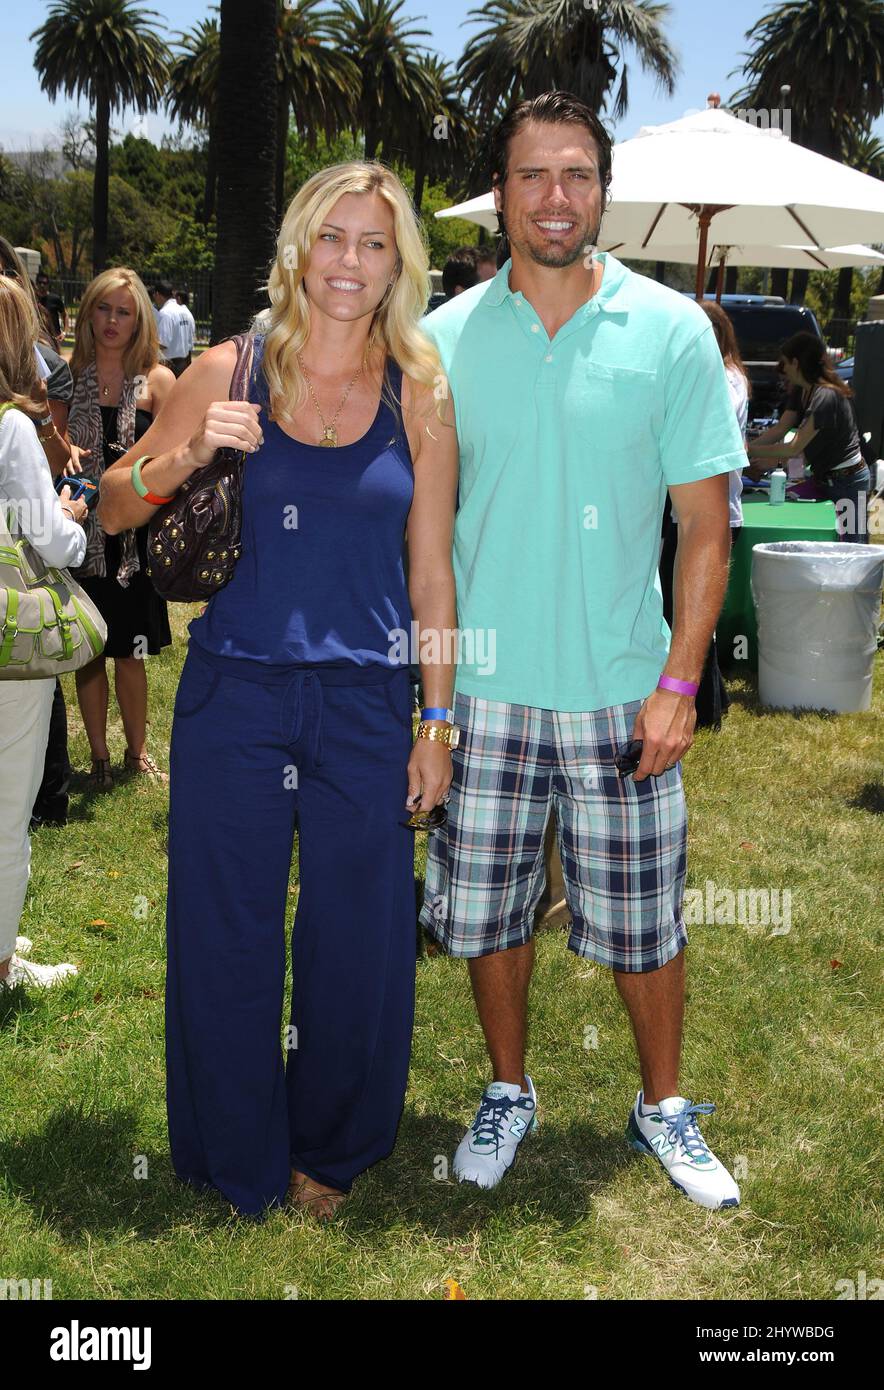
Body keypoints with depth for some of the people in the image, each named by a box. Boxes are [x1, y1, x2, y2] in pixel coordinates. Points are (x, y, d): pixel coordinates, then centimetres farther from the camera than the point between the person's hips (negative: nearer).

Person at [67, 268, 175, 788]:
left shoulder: (157, 380, -1)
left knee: (130, 653, 5)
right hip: (83, 530, 2)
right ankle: (99, 756, 22)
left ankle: (137, 752, 24)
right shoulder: (70, 376, 5)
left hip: (135, 533, -2)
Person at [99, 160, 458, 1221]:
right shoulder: (230, 373, 1)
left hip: (364, 704, 1)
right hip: (234, 695, 0)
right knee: (226, 940, 8)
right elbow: (113, 508, 5)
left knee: (356, 945, 9)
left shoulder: (418, 396, 3)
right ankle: (238, 1168, 30)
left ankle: (327, 1153, 34)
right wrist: (188, 456, -14)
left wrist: (436, 723, 3)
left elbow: (431, 577, 5)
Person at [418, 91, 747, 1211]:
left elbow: (705, 522, -2)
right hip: (482, 687, 1)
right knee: (486, 912, 12)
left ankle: (663, 1106, 32)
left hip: (620, 691, -1)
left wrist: (678, 682, -9)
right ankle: (507, 1094, 35)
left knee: (644, 922, 9)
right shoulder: (443, 340, 1)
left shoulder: (671, 332, -3)